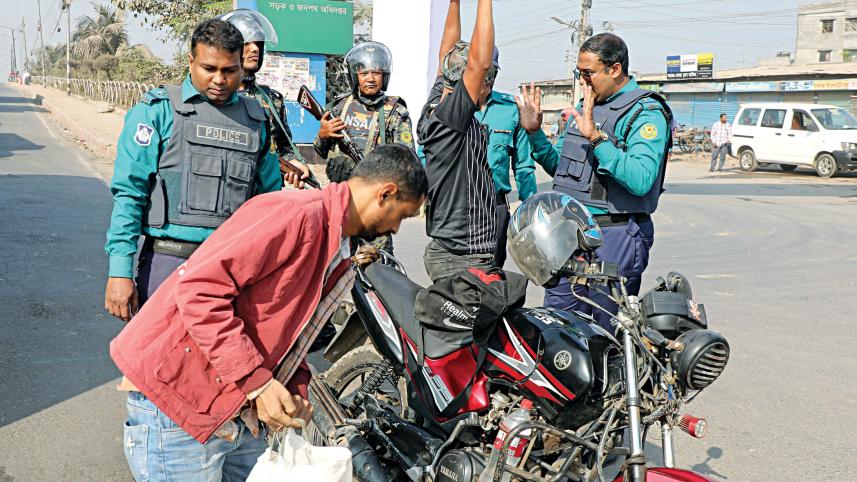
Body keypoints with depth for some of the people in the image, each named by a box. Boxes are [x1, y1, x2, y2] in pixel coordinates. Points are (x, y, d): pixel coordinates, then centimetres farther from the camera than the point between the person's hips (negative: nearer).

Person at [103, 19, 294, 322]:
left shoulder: (256, 118, 12)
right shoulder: (158, 110, 0)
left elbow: (269, 199, 17)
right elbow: (128, 193, -4)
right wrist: (120, 271, -11)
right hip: (169, 262, -3)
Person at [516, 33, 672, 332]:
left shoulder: (646, 113, -10)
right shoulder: (586, 106, 16)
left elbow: (641, 181, -26)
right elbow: (559, 164, 25)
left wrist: (596, 137, -28)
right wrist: (534, 132, 11)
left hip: (614, 236, -8)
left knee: (610, 332, 0)